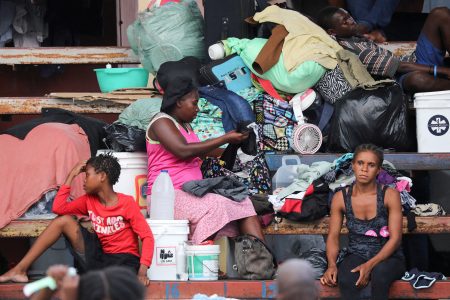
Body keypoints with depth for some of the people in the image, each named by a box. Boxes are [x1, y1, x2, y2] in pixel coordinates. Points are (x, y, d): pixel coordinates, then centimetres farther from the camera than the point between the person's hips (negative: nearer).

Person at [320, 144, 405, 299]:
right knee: (345, 280, -34)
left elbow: (395, 238, -9)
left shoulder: (390, 195, -7)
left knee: (380, 273, -38)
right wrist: (332, 265, -17)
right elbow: (333, 236, 3)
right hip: (356, 256, 2)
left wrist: (370, 265, -22)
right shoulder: (340, 198, 1)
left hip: (388, 257, -1)